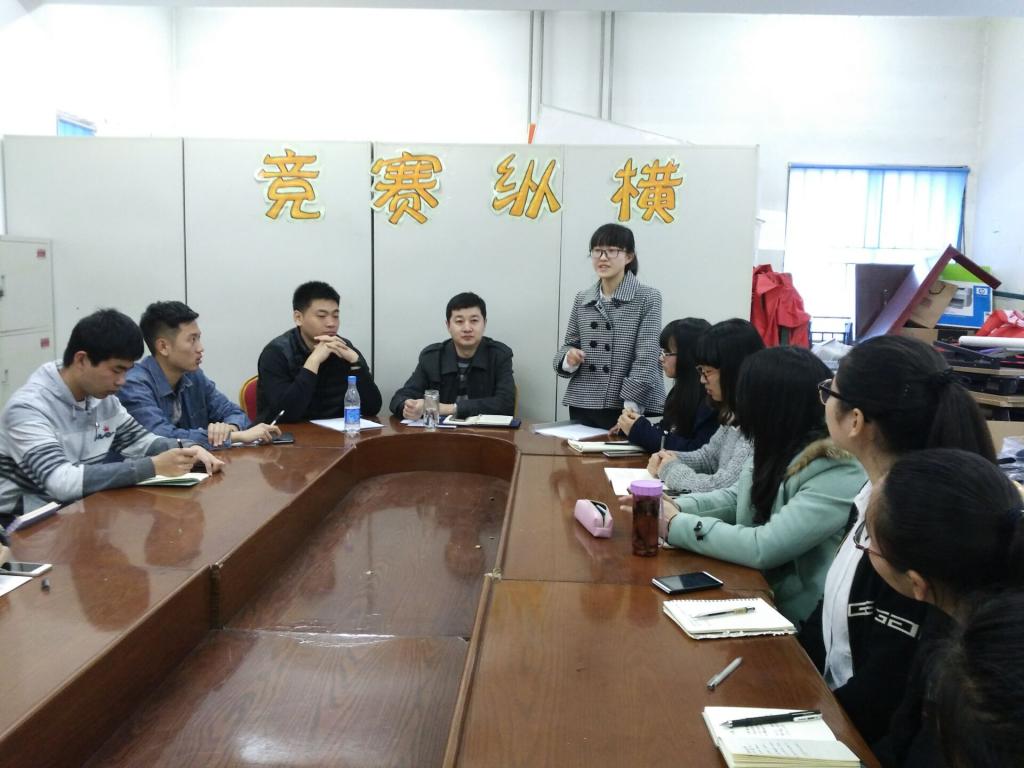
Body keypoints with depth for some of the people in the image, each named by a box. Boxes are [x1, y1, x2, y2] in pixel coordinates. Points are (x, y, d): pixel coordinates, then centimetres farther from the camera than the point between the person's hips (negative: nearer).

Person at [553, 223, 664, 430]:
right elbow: (568, 346, 13)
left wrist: (630, 409, -19)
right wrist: (569, 359, -11)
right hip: (583, 407, 4)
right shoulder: (582, 298, 8)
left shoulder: (647, 298, -5)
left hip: (629, 410, -4)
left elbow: (646, 358, -12)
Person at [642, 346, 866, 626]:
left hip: (795, 621, -7)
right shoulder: (779, 449, 1)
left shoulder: (838, 475, -25)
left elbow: (763, 549, -28)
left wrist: (677, 526, -18)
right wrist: (676, 507, -3)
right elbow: (736, 498, 15)